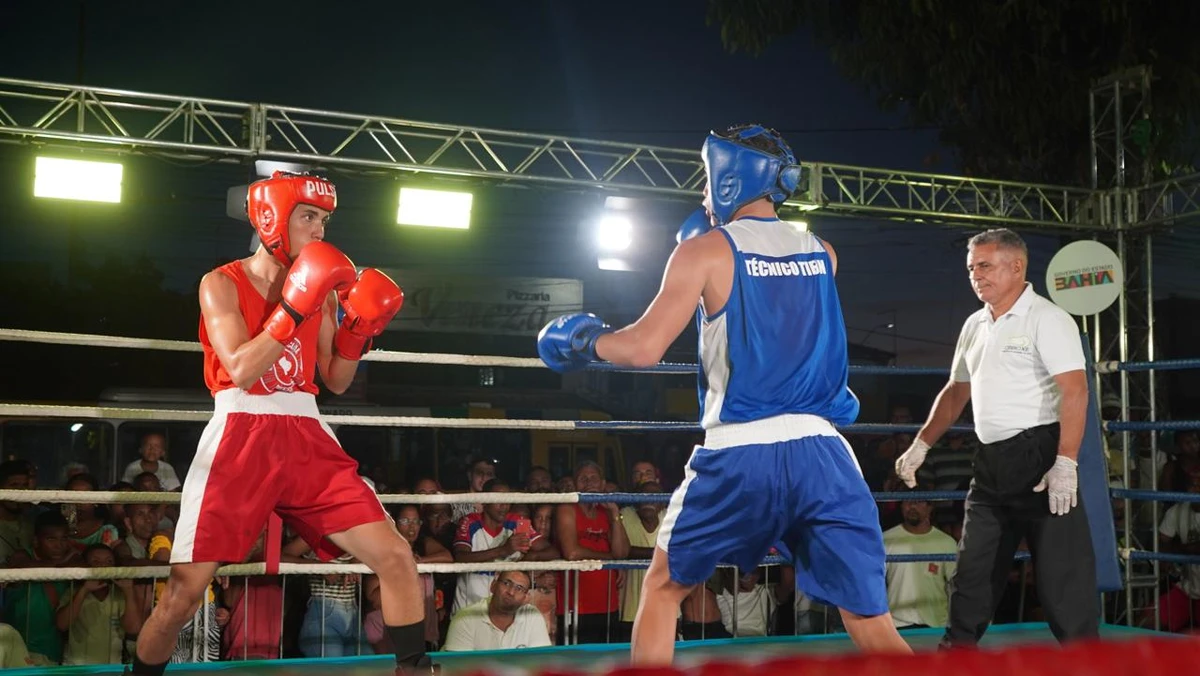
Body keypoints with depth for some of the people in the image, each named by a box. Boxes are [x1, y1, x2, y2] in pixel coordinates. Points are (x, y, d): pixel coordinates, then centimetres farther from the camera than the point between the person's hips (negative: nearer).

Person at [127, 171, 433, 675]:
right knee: (185, 590, -6)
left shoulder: (319, 288, 12)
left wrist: (358, 328, 0)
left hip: (306, 439, 4)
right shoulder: (222, 284, -1)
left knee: (396, 558, -6)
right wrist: (295, 309, -19)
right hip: (240, 439, -4)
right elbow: (241, 370, -15)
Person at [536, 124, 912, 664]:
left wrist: (587, 341, 14)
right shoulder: (822, 253, 14)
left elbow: (645, 348, -6)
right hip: (822, 452, 3)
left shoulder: (705, 250, 1)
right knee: (872, 626, 4)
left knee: (661, 589, 19)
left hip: (739, 454, -3)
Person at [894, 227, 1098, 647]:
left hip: (1039, 455, -8)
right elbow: (955, 392, 23)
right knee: (972, 571, 12)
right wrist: (921, 445, 17)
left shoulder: (1046, 319, -10)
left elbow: (1074, 390, -19)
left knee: (1061, 573, -5)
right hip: (991, 462, 8)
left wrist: (1065, 464, -26)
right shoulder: (974, 326, 14)